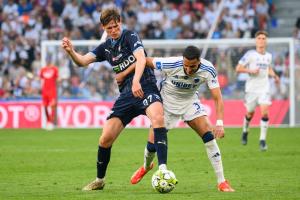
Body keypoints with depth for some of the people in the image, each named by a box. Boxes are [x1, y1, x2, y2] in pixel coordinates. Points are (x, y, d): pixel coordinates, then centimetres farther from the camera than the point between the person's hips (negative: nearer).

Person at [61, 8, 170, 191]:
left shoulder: (130, 36, -3)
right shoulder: (106, 47, 15)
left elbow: (141, 59, -19)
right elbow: (83, 61, 6)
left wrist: (136, 81, -37)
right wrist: (71, 51, -16)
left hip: (145, 87, -6)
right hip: (126, 95, 6)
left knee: (158, 117, -37)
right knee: (105, 139, -1)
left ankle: (163, 169, -41)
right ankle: (100, 180, 21)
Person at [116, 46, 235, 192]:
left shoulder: (208, 70, -28)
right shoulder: (171, 64, -32)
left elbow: (217, 98, -26)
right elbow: (146, 60, -17)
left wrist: (219, 123, -39)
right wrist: (124, 74, -12)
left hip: (190, 101, 1)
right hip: (167, 101, -1)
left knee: (209, 135, -19)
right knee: (152, 144, -2)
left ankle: (221, 182, -12)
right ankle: (146, 166, 36)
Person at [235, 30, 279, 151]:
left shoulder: (268, 56, 9)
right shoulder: (250, 54, -6)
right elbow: (238, 69, -7)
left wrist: (274, 75, 8)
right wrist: (250, 70, -21)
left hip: (264, 88, 2)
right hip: (251, 88, -2)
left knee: (264, 112, -15)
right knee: (250, 113, 10)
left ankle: (262, 140, -11)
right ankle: (245, 131, 41)